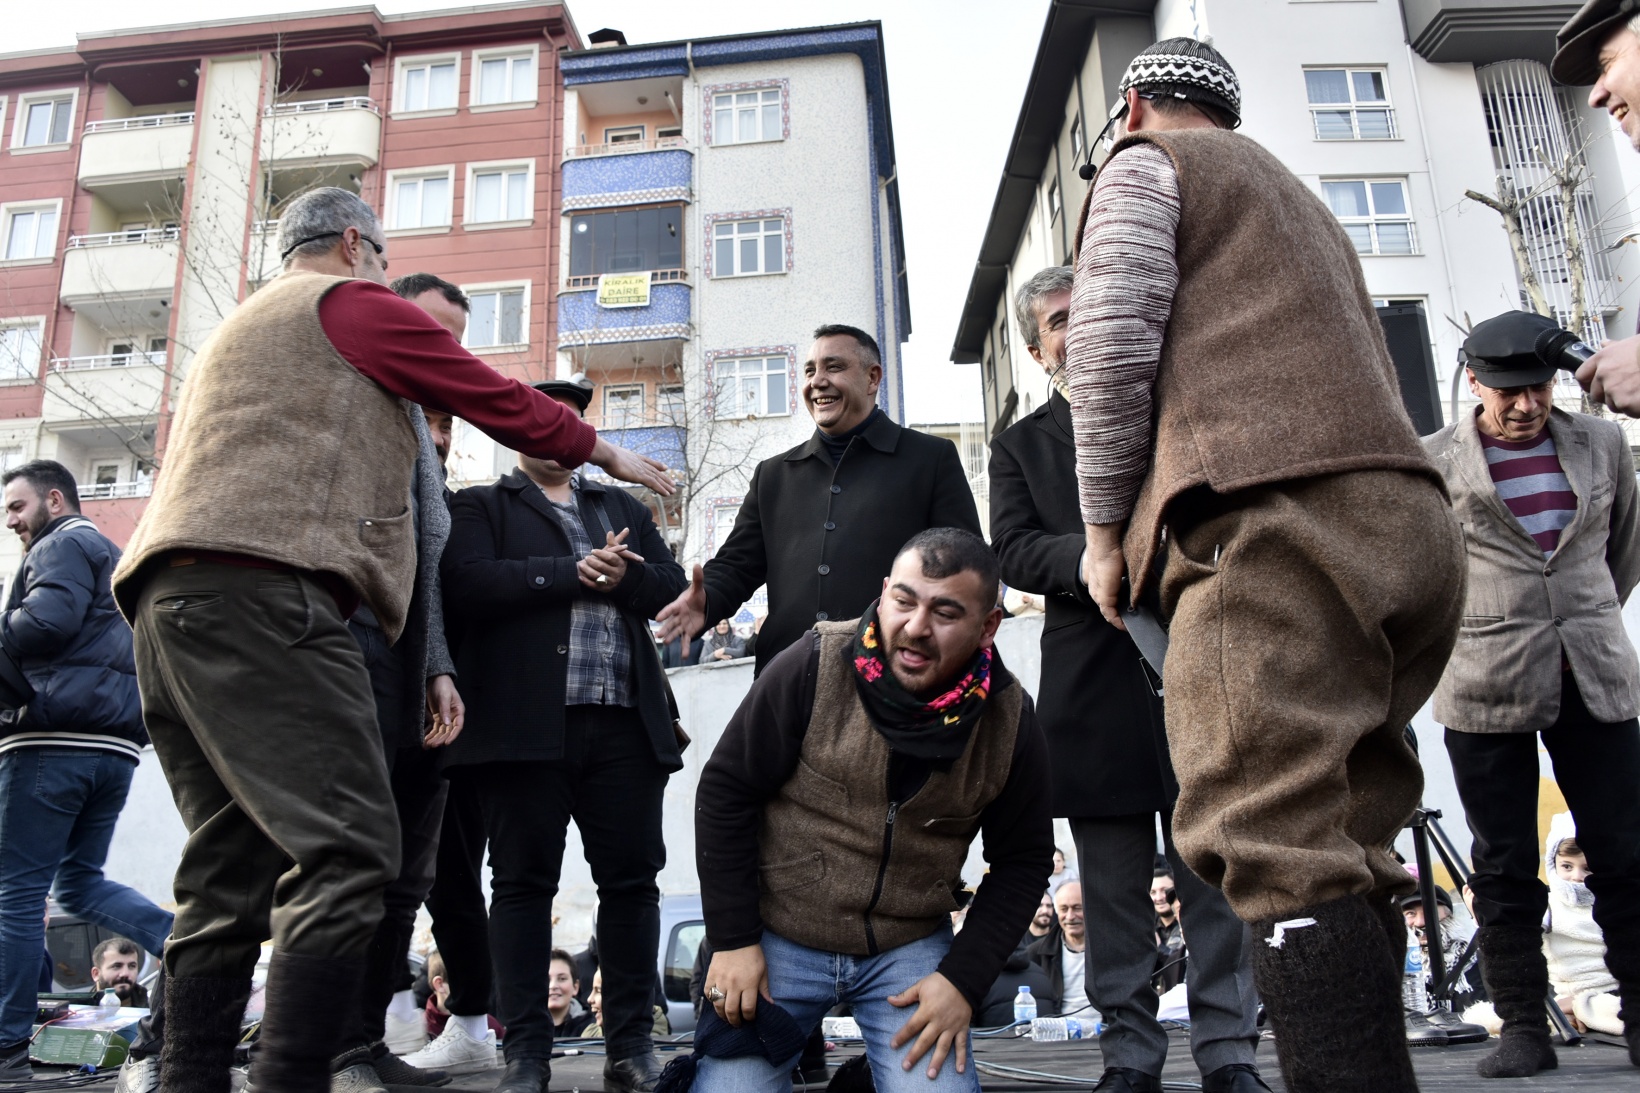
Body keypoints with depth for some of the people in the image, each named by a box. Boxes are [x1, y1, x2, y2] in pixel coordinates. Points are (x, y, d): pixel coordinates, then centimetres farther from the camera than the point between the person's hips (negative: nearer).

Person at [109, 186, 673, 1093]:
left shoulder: (240, 328, 35)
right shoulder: (353, 302, 8)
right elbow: (505, 404, 9)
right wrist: (611, 455, 23)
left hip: (168, 604, 10)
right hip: (257, 592, -10)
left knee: (230, 877, 6)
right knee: (347, 850, -17)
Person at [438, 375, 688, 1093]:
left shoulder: (624, 508, 24)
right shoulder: (481, 507, 12)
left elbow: (673, 587, 13)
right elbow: (467, 584, -7)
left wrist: (622, 575, -7)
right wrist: (572, 573, -10)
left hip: (625, 723, 3)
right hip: (526, 723, -3)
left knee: (632, 877, 3)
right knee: (524, 881, 2)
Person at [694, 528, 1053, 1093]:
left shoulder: (1010, 720, -8)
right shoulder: (814, 666, -16)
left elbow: (1023, 860, 2)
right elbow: (726, 791, -9)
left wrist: (963, 978, -7)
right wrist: (732, 940, -9)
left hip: (911, 949, 1)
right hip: (778, 937, -1)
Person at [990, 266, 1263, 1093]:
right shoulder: (1021, 444, 14)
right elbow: (1012, 551, 0)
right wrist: (1096, 555, -17)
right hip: (1093, 686, 0)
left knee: (1212, 868, 2)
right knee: (1114, 885, 5)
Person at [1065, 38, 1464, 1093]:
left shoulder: (1147, 162, 13)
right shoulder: (1301, 198, 37)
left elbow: (1111, 351, -3)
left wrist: (1105, 530, 6)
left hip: (1279, 519, -9)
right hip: (1412, 520, 9)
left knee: (1280, 838, -16)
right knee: (1342, 836, 9)